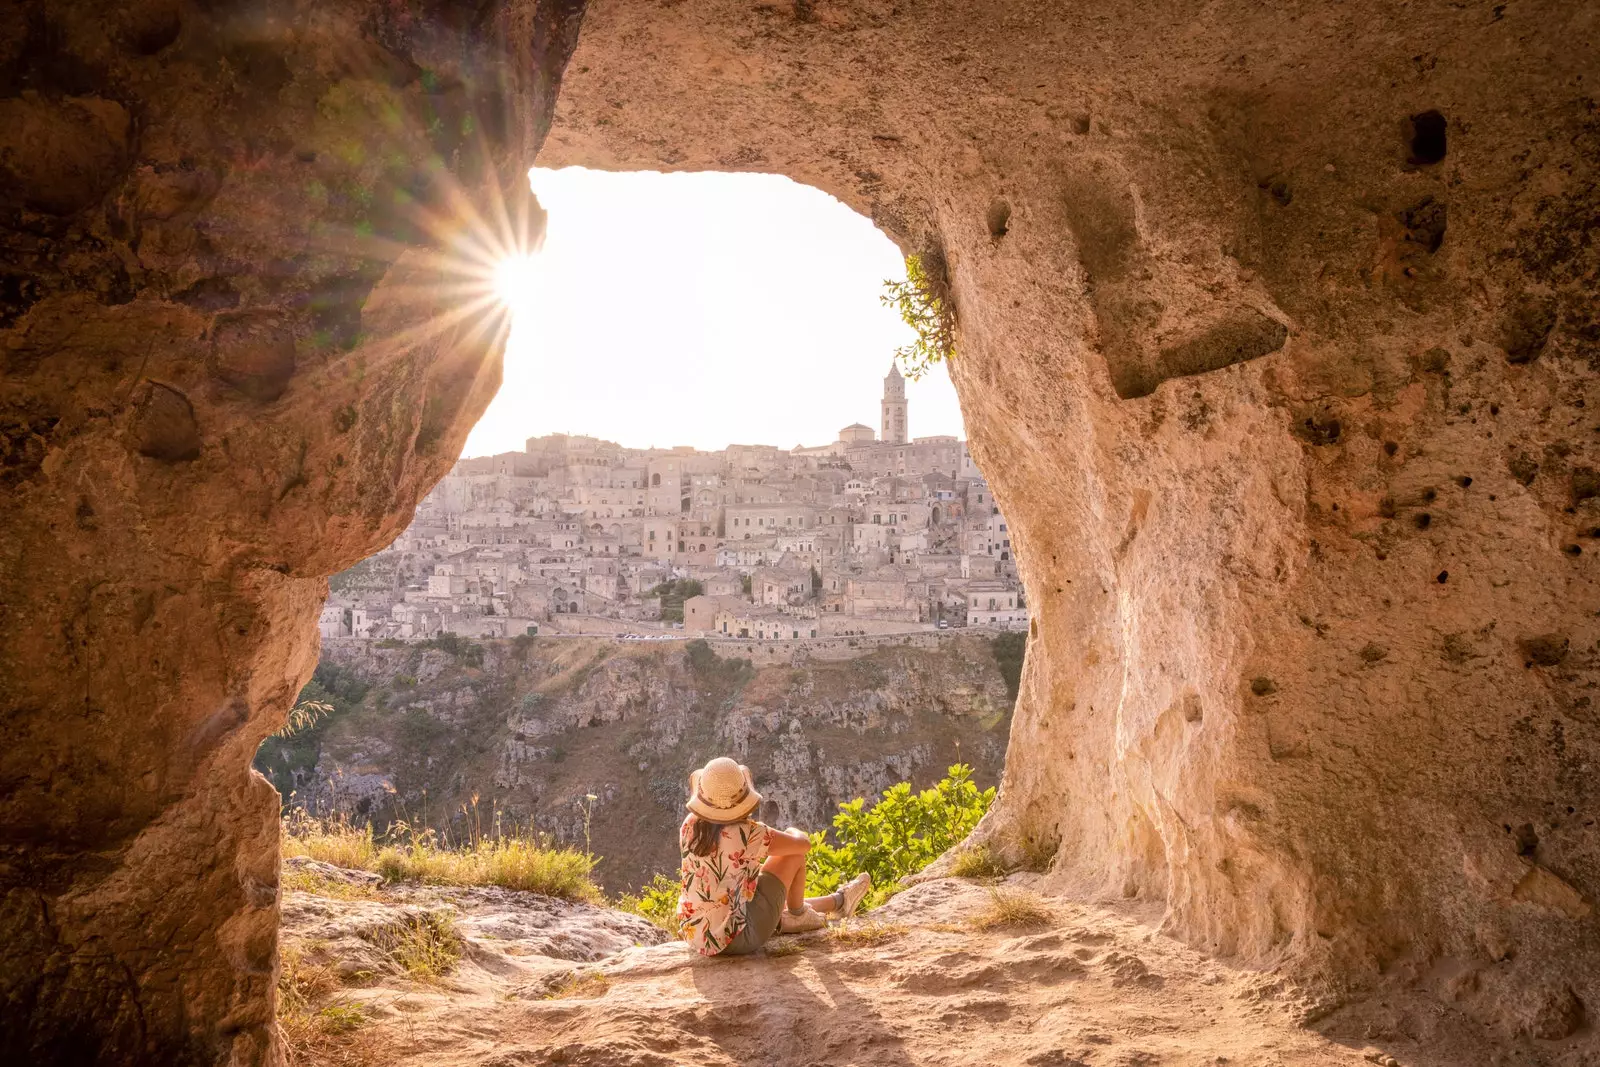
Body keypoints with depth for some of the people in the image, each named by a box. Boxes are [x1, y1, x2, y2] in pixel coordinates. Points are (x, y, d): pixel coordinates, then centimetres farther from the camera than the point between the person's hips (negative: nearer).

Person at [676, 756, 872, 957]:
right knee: (794, 854, 2)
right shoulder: (748, 833, -23)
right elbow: (804, 844, -7)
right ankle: (797, 914, 27)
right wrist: (792, 833, 14)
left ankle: (838, 902, 49)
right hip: (736, 939, -7)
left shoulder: (689, 825, -6)